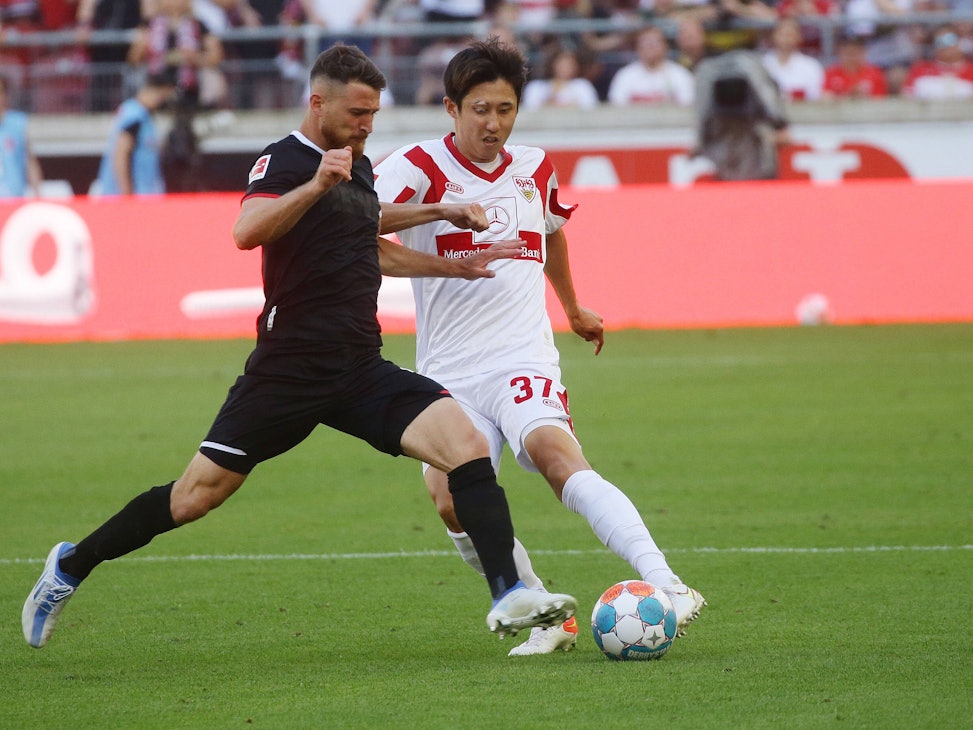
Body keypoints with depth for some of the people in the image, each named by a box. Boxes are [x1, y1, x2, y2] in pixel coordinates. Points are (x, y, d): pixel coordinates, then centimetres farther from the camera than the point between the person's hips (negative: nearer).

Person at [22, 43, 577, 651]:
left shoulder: (358, 166, 17)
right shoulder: (285, 161, -8)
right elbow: (247, 232, -28)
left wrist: (457, 265, 31)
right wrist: (316, 184, -38)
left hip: (362, 369, 6)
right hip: (290, 367, -6)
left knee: (466, 443, -15)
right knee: (201, 492, -1)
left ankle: (510, 598, -18)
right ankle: (71, 566, 19)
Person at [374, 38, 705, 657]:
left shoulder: (536, 170, 12)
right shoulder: (420, 166, -1)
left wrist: (575, 309, 49)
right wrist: (436, 210, -31)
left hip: (523, 362, 0)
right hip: (449, 372, 0)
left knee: (559, 460, -28)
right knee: (454, 502, -18)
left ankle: (667, 587, -42)